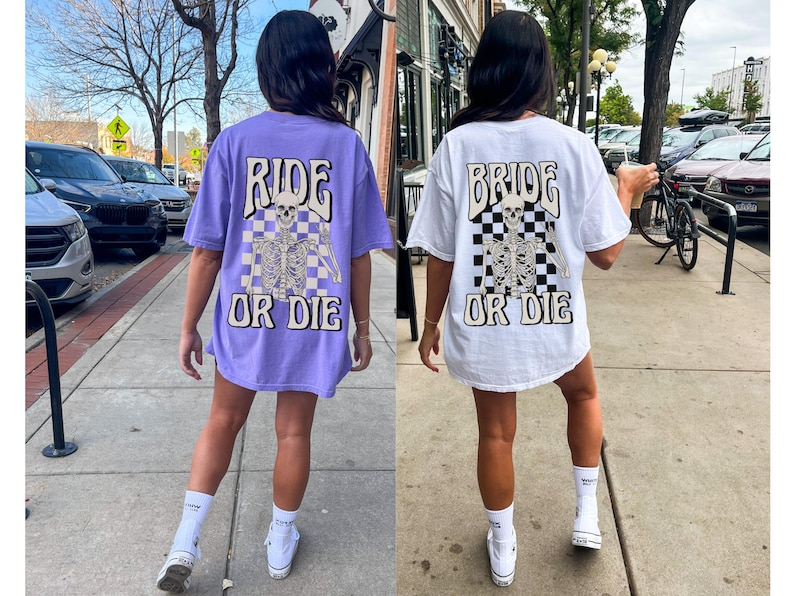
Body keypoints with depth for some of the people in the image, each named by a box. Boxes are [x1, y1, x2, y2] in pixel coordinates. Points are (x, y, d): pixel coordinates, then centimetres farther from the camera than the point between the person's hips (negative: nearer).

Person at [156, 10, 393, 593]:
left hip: (246, 316, 0)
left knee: (223, 420, 22)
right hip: (317, 321, 0)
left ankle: (186, 541, 21)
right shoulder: (346, 144, -7)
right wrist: (362, 327, 9)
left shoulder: (234, 141, -8)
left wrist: (189, 327, 5)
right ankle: (281, 543, 36)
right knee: (295, 432, 17)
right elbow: (360, 254, -3)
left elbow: (207, 249, -6)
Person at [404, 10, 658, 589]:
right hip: (556, 322, 0)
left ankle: (503, 548, 40)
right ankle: (587, 512, 39)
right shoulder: (573, 145, -11)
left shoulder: (457, 144, -10)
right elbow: (606, 253, -7)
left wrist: (431, 324, 7)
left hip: (481, 325, 1)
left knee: (496, 433, 20)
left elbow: (441, 253, -7)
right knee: (583, 393, 32)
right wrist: (629, 189, 10)